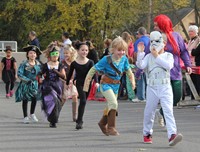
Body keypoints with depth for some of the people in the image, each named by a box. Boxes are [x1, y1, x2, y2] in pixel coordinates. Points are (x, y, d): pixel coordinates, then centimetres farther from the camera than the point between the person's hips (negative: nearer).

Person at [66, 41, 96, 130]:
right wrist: (67, 83, 14)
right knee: (83, 100, -18)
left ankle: (79, 121, 25)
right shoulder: (74, 63, -5)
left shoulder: (90, 62, -4)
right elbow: (70, 74, 7)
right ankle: (79, 121, -16)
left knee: (83, 101, 11)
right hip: (79, 83, -2)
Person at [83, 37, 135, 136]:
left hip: (116, 85, 6)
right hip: (106, 84, -6)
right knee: (113, 103, -24)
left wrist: (132, 80, 0)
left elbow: (128, 70, 13)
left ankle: (103, 123, 45)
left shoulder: (124, 59, -7)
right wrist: (87, 82, -14)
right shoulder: (106, 60, -20)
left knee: (111, 106, 19)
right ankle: (111, 127, -19)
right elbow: (93, 70, -13)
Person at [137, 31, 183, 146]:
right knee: (149, 112, 10)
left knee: (168, 111, -14)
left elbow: (168, 65, -14)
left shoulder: (168, 56, 6)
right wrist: (140, 53, -18)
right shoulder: (149, 56, 8)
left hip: (165, 87, -2)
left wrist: (157, 56, -14)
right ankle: (147, 134, 29)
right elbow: (141, 65, -8)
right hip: (152, 88, 2)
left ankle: (172, 135, -25)